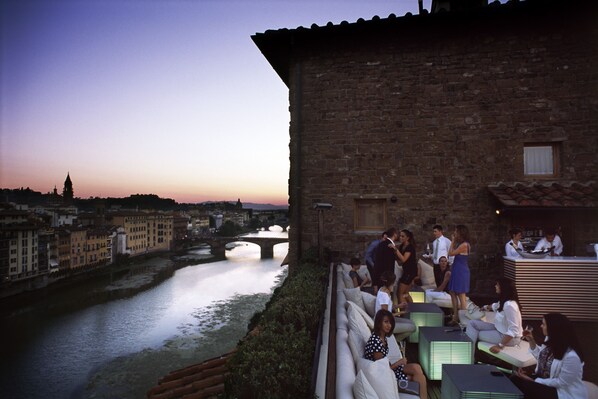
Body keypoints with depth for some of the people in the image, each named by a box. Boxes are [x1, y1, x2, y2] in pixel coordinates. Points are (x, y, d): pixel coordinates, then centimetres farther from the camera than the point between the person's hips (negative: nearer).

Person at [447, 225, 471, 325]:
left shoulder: (464, 245, -18)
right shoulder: (460, 244, 10)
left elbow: (450, 253, -13)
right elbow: (452, 252, 14)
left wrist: (453, 241, -5)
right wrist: (454, 241, 11)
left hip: (461, 272, -10)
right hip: (457, 271, 10)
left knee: (461, 295, -2)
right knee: (453, 293, 12)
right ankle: (456, 317, 19)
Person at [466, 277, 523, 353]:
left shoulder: (509, 305, -30)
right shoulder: (503, 301, 1)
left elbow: (513, 331, -32)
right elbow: (495, 306, 28)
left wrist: (500, 346, -31)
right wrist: (485, 308, 48)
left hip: (510, 337, -9)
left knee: (475, 334, -5)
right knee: (472, 323, 0)